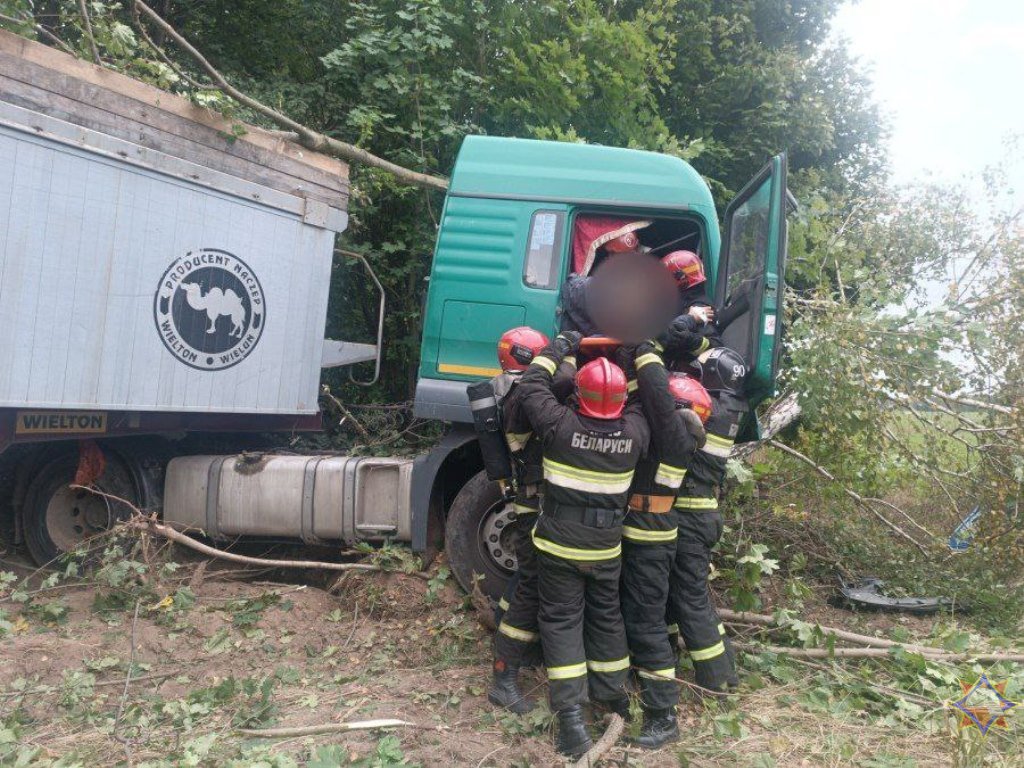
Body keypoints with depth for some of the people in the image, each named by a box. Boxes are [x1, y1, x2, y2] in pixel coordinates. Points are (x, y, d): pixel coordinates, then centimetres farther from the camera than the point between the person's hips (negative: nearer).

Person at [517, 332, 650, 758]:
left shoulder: (561, 425, -19)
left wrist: (559, 348, 5)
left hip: (560, 545, -3)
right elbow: (642, 400, 11)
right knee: (606, 615, 21)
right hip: (607, 547, 3)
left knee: (561, 621, 6)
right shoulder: (634, 432, -11)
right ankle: (613, 690, 36)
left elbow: (532, 386, -5)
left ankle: (571, 714, 1)